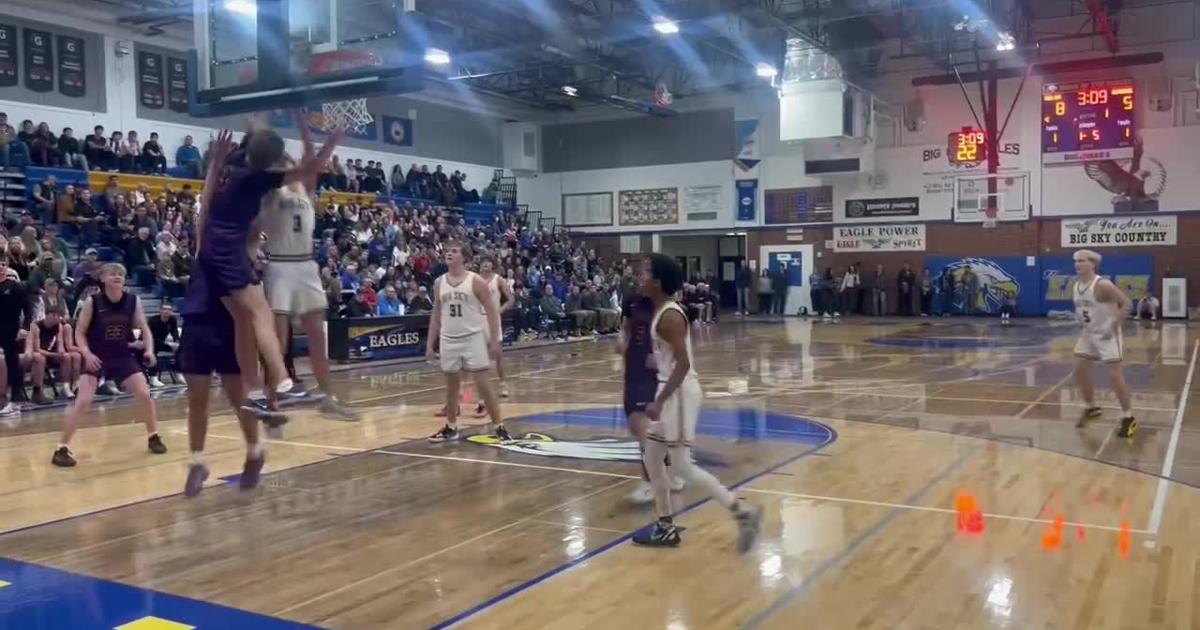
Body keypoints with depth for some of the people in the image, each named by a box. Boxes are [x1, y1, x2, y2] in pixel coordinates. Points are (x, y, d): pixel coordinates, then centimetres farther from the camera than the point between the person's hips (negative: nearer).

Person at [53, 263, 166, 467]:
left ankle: (153, 437, 20)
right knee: (83, 401, -15)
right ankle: (61, 448, -6)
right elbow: (80, 333, -7)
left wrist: (149, 349, -15)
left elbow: (145, 329, 1)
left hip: (123, 356, 3)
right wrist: (87, 354, -23)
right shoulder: (92, 303, -12)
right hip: (96, 358, -3)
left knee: (144, 395, -2)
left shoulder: (133, 301, -5)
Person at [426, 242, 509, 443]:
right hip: (449, 340, 4)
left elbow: (491, 310, -7)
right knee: (451, 385, 11)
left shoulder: (476, 281, -8)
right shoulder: (439, 283, 6)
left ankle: (500, 426, 2)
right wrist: (431, 343, 10)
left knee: (483, 384, -5)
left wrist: (494, 340, -12)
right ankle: (451, 428, 23)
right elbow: (436, 314, 13)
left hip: (473, 338, -4)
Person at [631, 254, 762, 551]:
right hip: (670, 390, 10)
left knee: (682, 465, -7)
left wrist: (660, 401, -26)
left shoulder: (669, 315, -19)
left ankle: (743, 512, -2)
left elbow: (683, 364, -25)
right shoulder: (661, 311, 10)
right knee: (652, 460, 14)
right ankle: (666, 528, 23)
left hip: (680, 392, -10)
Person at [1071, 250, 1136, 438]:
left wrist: (1113, 326, -23)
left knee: (1115, 375, -7)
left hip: (1107, 335, -8)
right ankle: (1090, 408, 26)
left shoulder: (1102, 285, -22)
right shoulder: (1076, 287, 3)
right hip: (1088, 334, 8)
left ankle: (1128, 418, 3)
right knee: (1079, 370, 8)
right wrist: (1080, 323, 6)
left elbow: (1127, 304, -22)